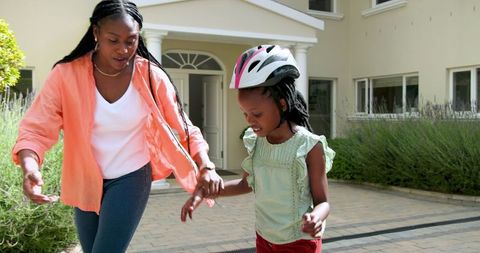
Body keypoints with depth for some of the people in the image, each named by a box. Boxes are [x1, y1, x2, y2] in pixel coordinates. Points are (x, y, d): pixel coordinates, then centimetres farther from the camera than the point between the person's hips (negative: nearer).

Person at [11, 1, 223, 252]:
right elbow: (36, 128, -19)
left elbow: (184, 128, -10)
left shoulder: (152, 77, -15)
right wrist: (29, 166, -40)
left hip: (132, 178, -2)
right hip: (86, 181, 2)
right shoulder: (66, 74, -16)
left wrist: (206, 167, -26)